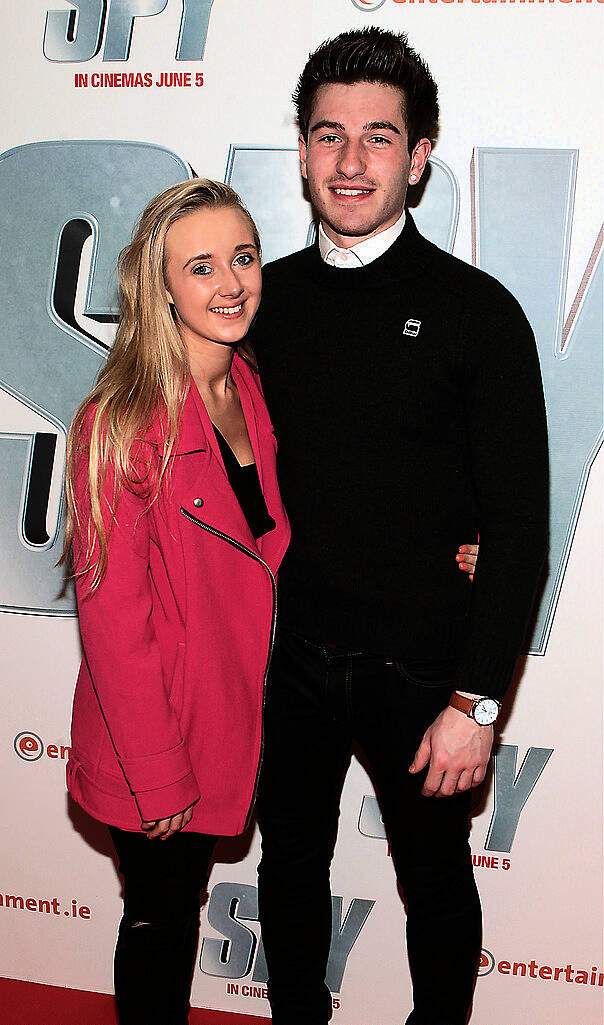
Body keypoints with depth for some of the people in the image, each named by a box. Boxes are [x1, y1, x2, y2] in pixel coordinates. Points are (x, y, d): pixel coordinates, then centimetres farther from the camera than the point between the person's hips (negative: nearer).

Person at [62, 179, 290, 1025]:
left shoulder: (254, 394, 0)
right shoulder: (123, 423, -22)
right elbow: (112, 616, -20)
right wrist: (156, 774, -15)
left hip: (229, 722, 6)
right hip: (152, 741, -6)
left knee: (187, 899, 24)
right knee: (158, 917, 14)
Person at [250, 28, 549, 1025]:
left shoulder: (476, 311, -10)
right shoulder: (268, 297, 2)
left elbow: (517, 528, -11)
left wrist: (476, 700, -14)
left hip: (421, 669, -3)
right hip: (292, 655, 4)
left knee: (436, 884, 16)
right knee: (290, 867, 20)